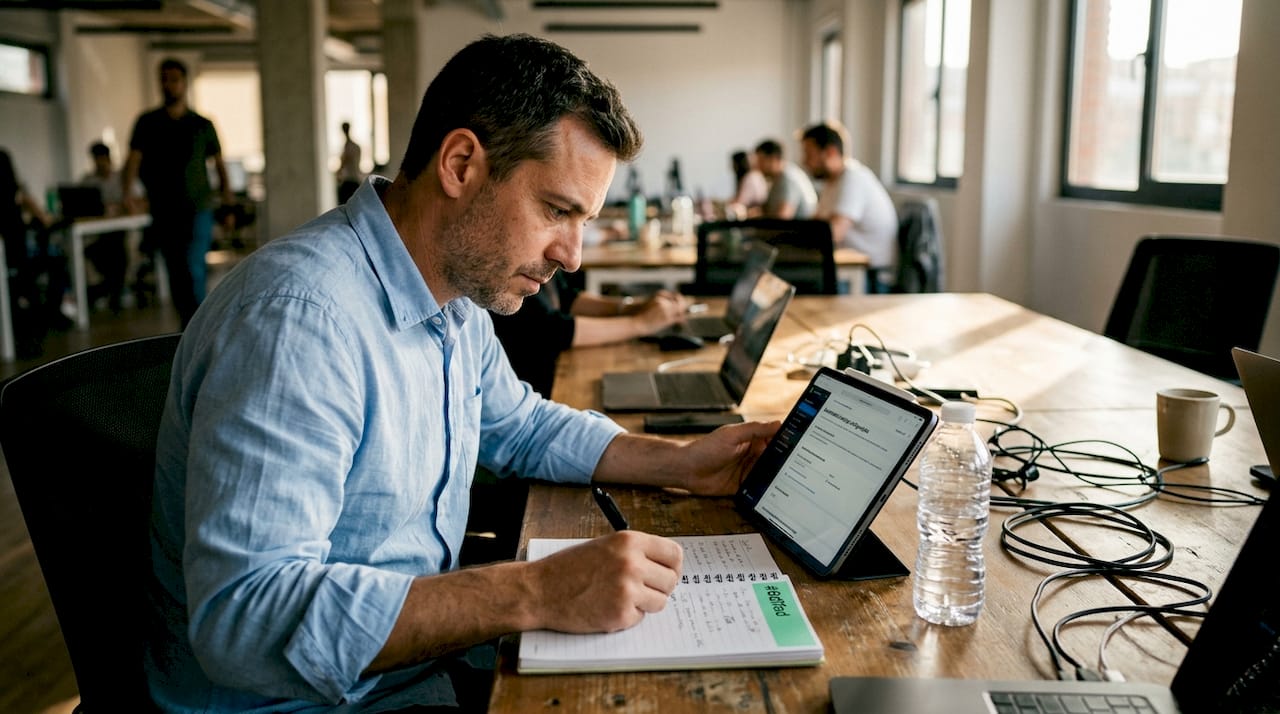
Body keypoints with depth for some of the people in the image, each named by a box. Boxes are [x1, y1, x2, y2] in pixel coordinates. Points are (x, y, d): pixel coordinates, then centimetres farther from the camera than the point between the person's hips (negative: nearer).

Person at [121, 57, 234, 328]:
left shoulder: (202, 125, 7)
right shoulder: (147, 123, 7)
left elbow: (218, 161, 12)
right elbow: (134, 158, -2)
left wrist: (227, 191, -2)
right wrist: (128, 192, -18)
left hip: (198, 209, -2)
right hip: (164, 211, 2)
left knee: (194, 270, -14)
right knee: (176, 275, 8)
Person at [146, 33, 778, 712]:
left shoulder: (457, 292, 1)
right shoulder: (299, 316, -29)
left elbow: (518, 426, 18)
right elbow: (245, 616, -34)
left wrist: (678, 463, 4)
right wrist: (535, 593, -37)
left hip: (431, 644, 8)